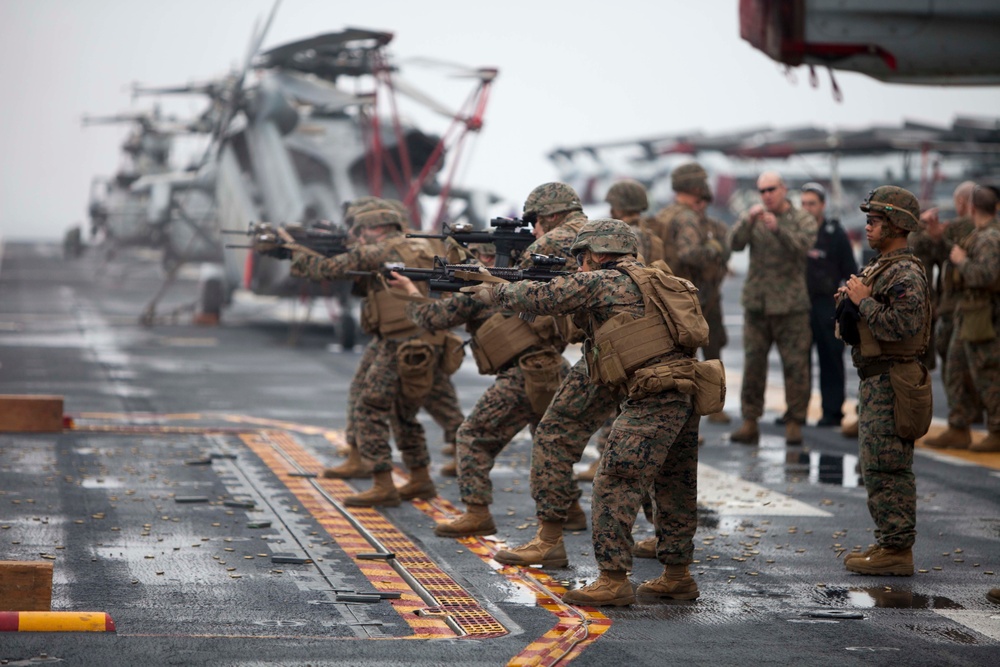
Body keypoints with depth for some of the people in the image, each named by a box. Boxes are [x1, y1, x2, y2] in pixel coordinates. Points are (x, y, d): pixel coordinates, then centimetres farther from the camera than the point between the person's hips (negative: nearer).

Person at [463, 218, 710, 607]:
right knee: (674, 489, 16)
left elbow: (539, 298, 3)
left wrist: (492, 293, 20)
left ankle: (613, 581, -9)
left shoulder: (602, 282, -2)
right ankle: (677, 576, 23)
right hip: (687, 397, 9)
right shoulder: (653, 281, 23)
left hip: (652, 399, -9)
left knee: (615, 486, -7)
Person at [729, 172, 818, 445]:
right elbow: (735, 243, -6)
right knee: (753, 364, 3)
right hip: (756, 304, 2)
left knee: (795, 365, -3)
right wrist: (748, 221, -24)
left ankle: (794, 423, 4)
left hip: (791, 306, -2)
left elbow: (803, 246, -15)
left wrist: (778, 228, -31)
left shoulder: (802, 220, 3)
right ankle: (750, 422, 7)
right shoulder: (753, 218, 10)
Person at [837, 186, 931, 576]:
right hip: (875, 379, 11)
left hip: (891, 381, -11)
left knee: (887, 469, -8)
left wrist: (864, 301, -19)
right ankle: (889, 543, 21)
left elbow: (903, 325, -28)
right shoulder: (880, 267, 17)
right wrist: (848, 301, 6)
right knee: (877, 467, 14)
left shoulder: (905, 274, -16)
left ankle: (897, 551, -5)